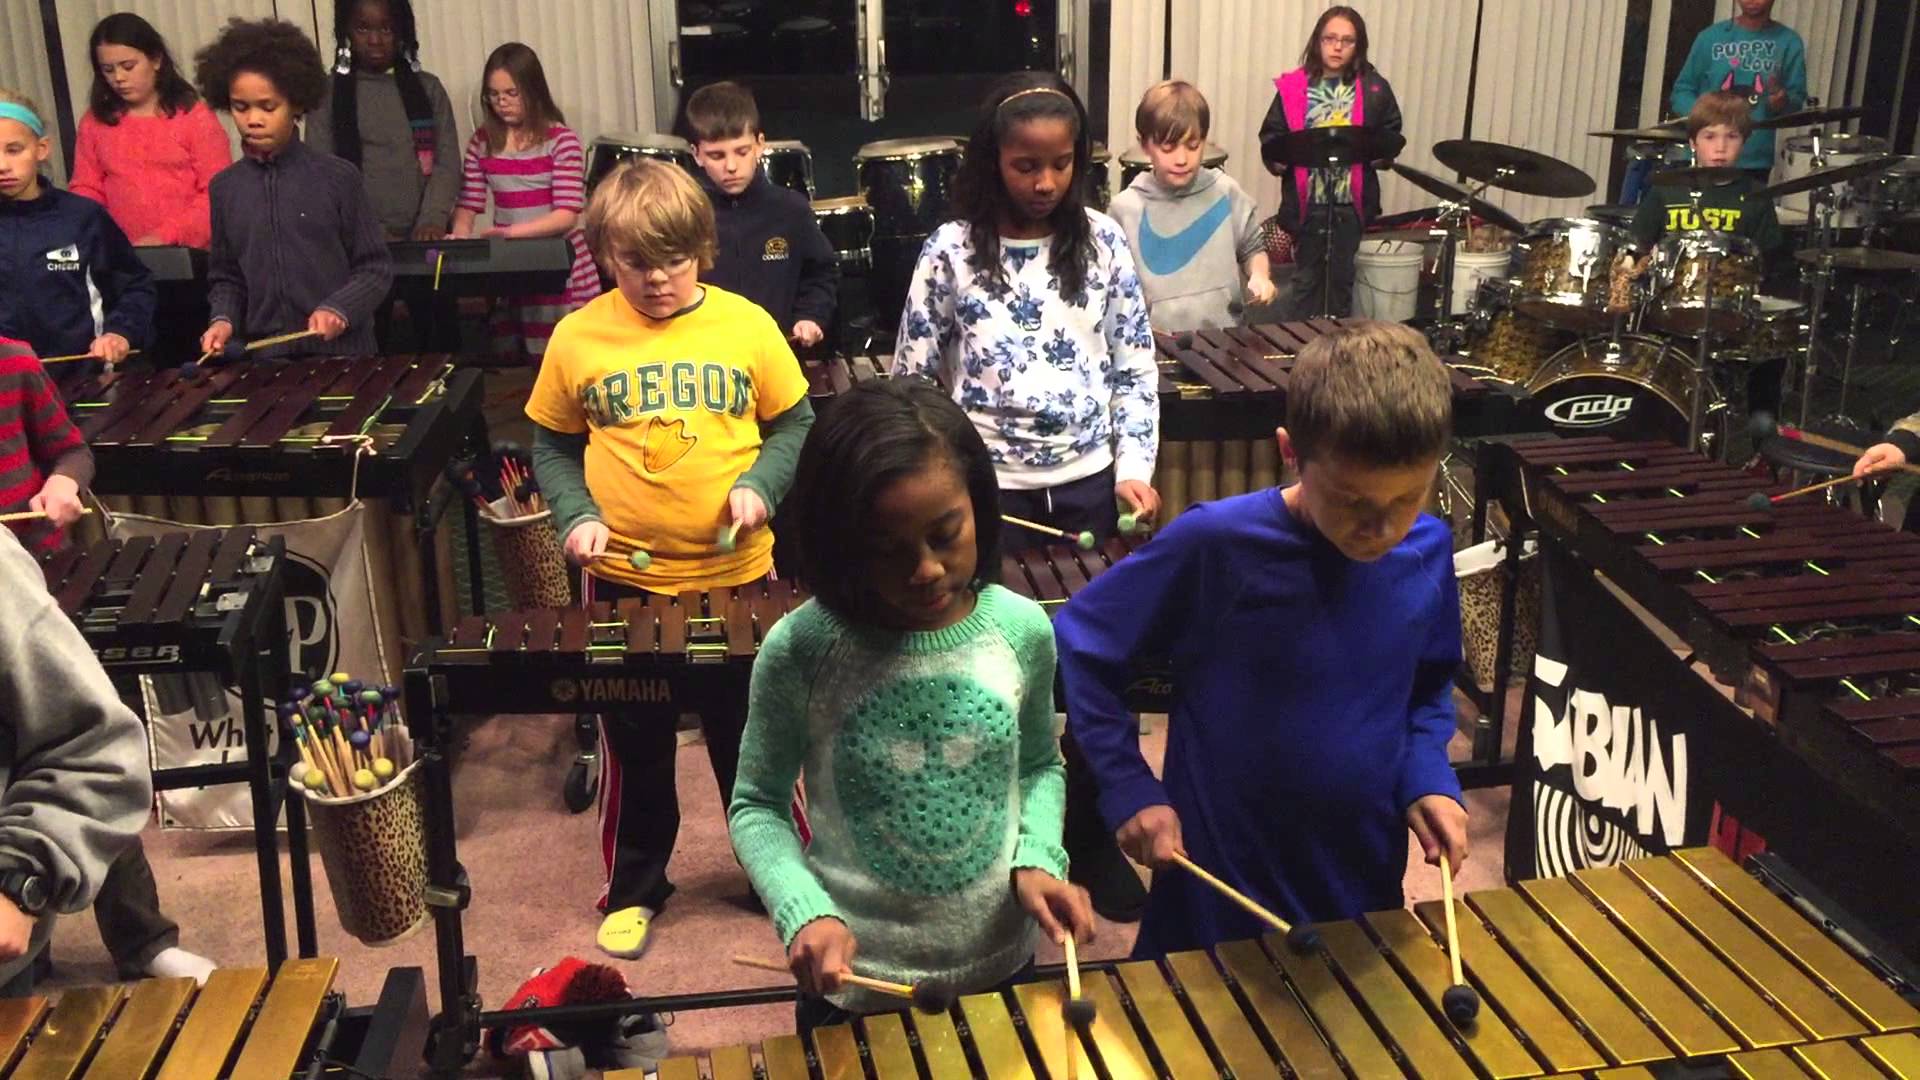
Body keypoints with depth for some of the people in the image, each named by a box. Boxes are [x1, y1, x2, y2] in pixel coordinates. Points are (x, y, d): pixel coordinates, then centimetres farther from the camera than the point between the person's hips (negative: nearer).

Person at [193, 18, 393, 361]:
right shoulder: (225, 187, 6)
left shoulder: (338, 177, -4)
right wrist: (224, 319, -5)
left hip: (342, 353, -3)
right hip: (264, 357, 3)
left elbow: (376, 269, -2)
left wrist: (339, 308, -17)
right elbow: (225, 277, 14)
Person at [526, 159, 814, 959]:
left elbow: (794, 423, 4)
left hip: (736, 573, 0)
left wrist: (760, 484, -13)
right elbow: (553, 444, 7)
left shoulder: (746, 325, -6)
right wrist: (576, 514, -9)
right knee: (634, 746, 15)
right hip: (623, 580, 1)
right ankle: (634, 889, 33)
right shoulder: (577, 338, -5)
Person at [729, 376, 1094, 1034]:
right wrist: (806, 913, -23)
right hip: (854, 987, -2)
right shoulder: (798, 652, -18)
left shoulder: (1024, 631, -11)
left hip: (999, 968, 3)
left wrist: (1037, 861, -12)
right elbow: (757, 805, -6)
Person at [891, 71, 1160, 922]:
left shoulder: (1102, 240, 1)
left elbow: (1136, 370, 4)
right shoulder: (951, 251, -5)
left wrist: (1134, 466, -7)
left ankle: (1093, 845, 25)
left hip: (1089, 487, 2)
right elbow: (914, 379, 0)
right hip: (989, 493, -2)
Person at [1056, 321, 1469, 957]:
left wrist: (1428, 777, -6)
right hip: (1217, 889, -4)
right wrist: (1128, 787, -15)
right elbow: (1077, 648, -10)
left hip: (1365, 889, 4)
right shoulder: (1214, 544, -21)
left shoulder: (1428, 552, -7)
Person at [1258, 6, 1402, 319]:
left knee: (1341, 277, 12)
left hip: (1351, 200, 1)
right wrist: (1277, 161, -18)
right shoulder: (1293, 88, -3)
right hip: (1306, 200, -1)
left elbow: (1391, 134, 7)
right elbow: (1271, 137, 1)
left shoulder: (1374, 89, -1)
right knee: (1307, 277, 10)